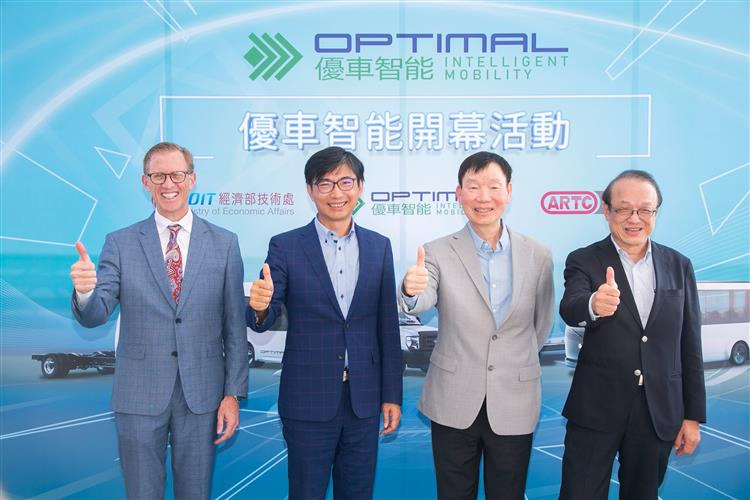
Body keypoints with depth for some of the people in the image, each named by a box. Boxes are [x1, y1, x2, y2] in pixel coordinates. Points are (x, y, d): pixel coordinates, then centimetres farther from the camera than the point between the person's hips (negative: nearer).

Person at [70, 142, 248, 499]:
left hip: (202, 394, 1)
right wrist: (84, 291, -28)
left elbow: (234, 325, 1)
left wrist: (233, 393, -1)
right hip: (139, 395, 0)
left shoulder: (224, 243, 0)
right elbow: (94, 316, -6)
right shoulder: (120, 243, 0)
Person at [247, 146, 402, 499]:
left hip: (364, 401, 3)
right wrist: (260, 307, -31)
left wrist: (392, 395, 6)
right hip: (308, 401, -3)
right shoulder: (285, 247, -6)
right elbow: (265, 320, -8)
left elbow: (387, 327, 6)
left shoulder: (379, 247, 3)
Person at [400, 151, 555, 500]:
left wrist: (516, 366, 11)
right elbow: (422, 303, -22)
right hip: (454, 404, -1)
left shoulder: (538, 256, -1)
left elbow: (542, 325, 9)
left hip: (514, 405, 1)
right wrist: (412, 291, -42)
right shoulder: (438, 253, -6)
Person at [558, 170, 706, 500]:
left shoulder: (679, 266, 4)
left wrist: (693, 415, 6)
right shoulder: (584, 261, -4)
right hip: (596, 410, -3)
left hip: (659, 413, 3)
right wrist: (593, 305, -48)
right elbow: (569, 309, -25)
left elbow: (690, 346, 7)